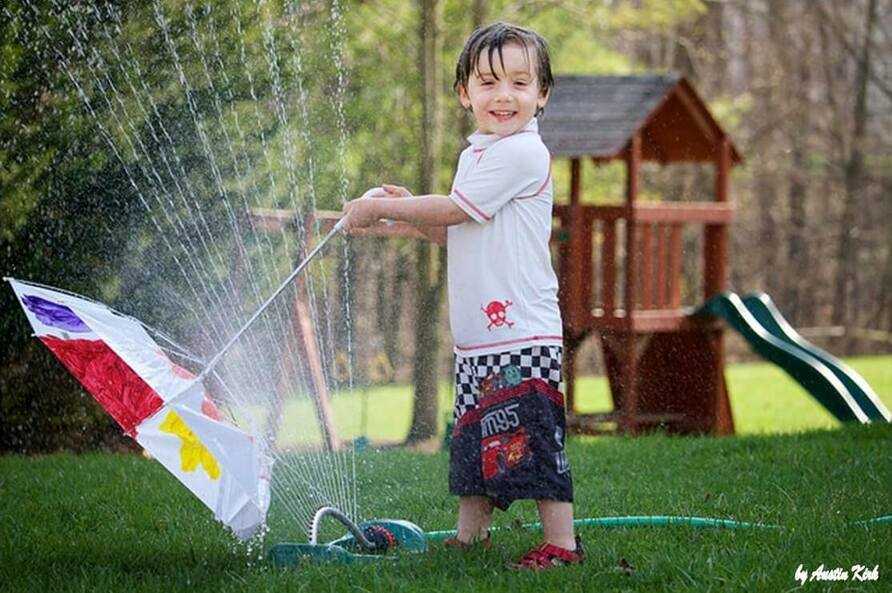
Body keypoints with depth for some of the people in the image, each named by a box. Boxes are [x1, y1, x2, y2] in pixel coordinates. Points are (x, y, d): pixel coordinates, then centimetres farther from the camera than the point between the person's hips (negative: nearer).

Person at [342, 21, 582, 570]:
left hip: (523, 334, -10)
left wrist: (379, 208, -5)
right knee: (472, 436, 16)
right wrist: (406, 208, 9)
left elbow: (455, 210, -15)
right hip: (477, 336, 10)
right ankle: (471, 534, 27)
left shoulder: (522, 153, -14)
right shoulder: (477, 154, 17)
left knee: (532, 438, -9)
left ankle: (561, 543, -3)